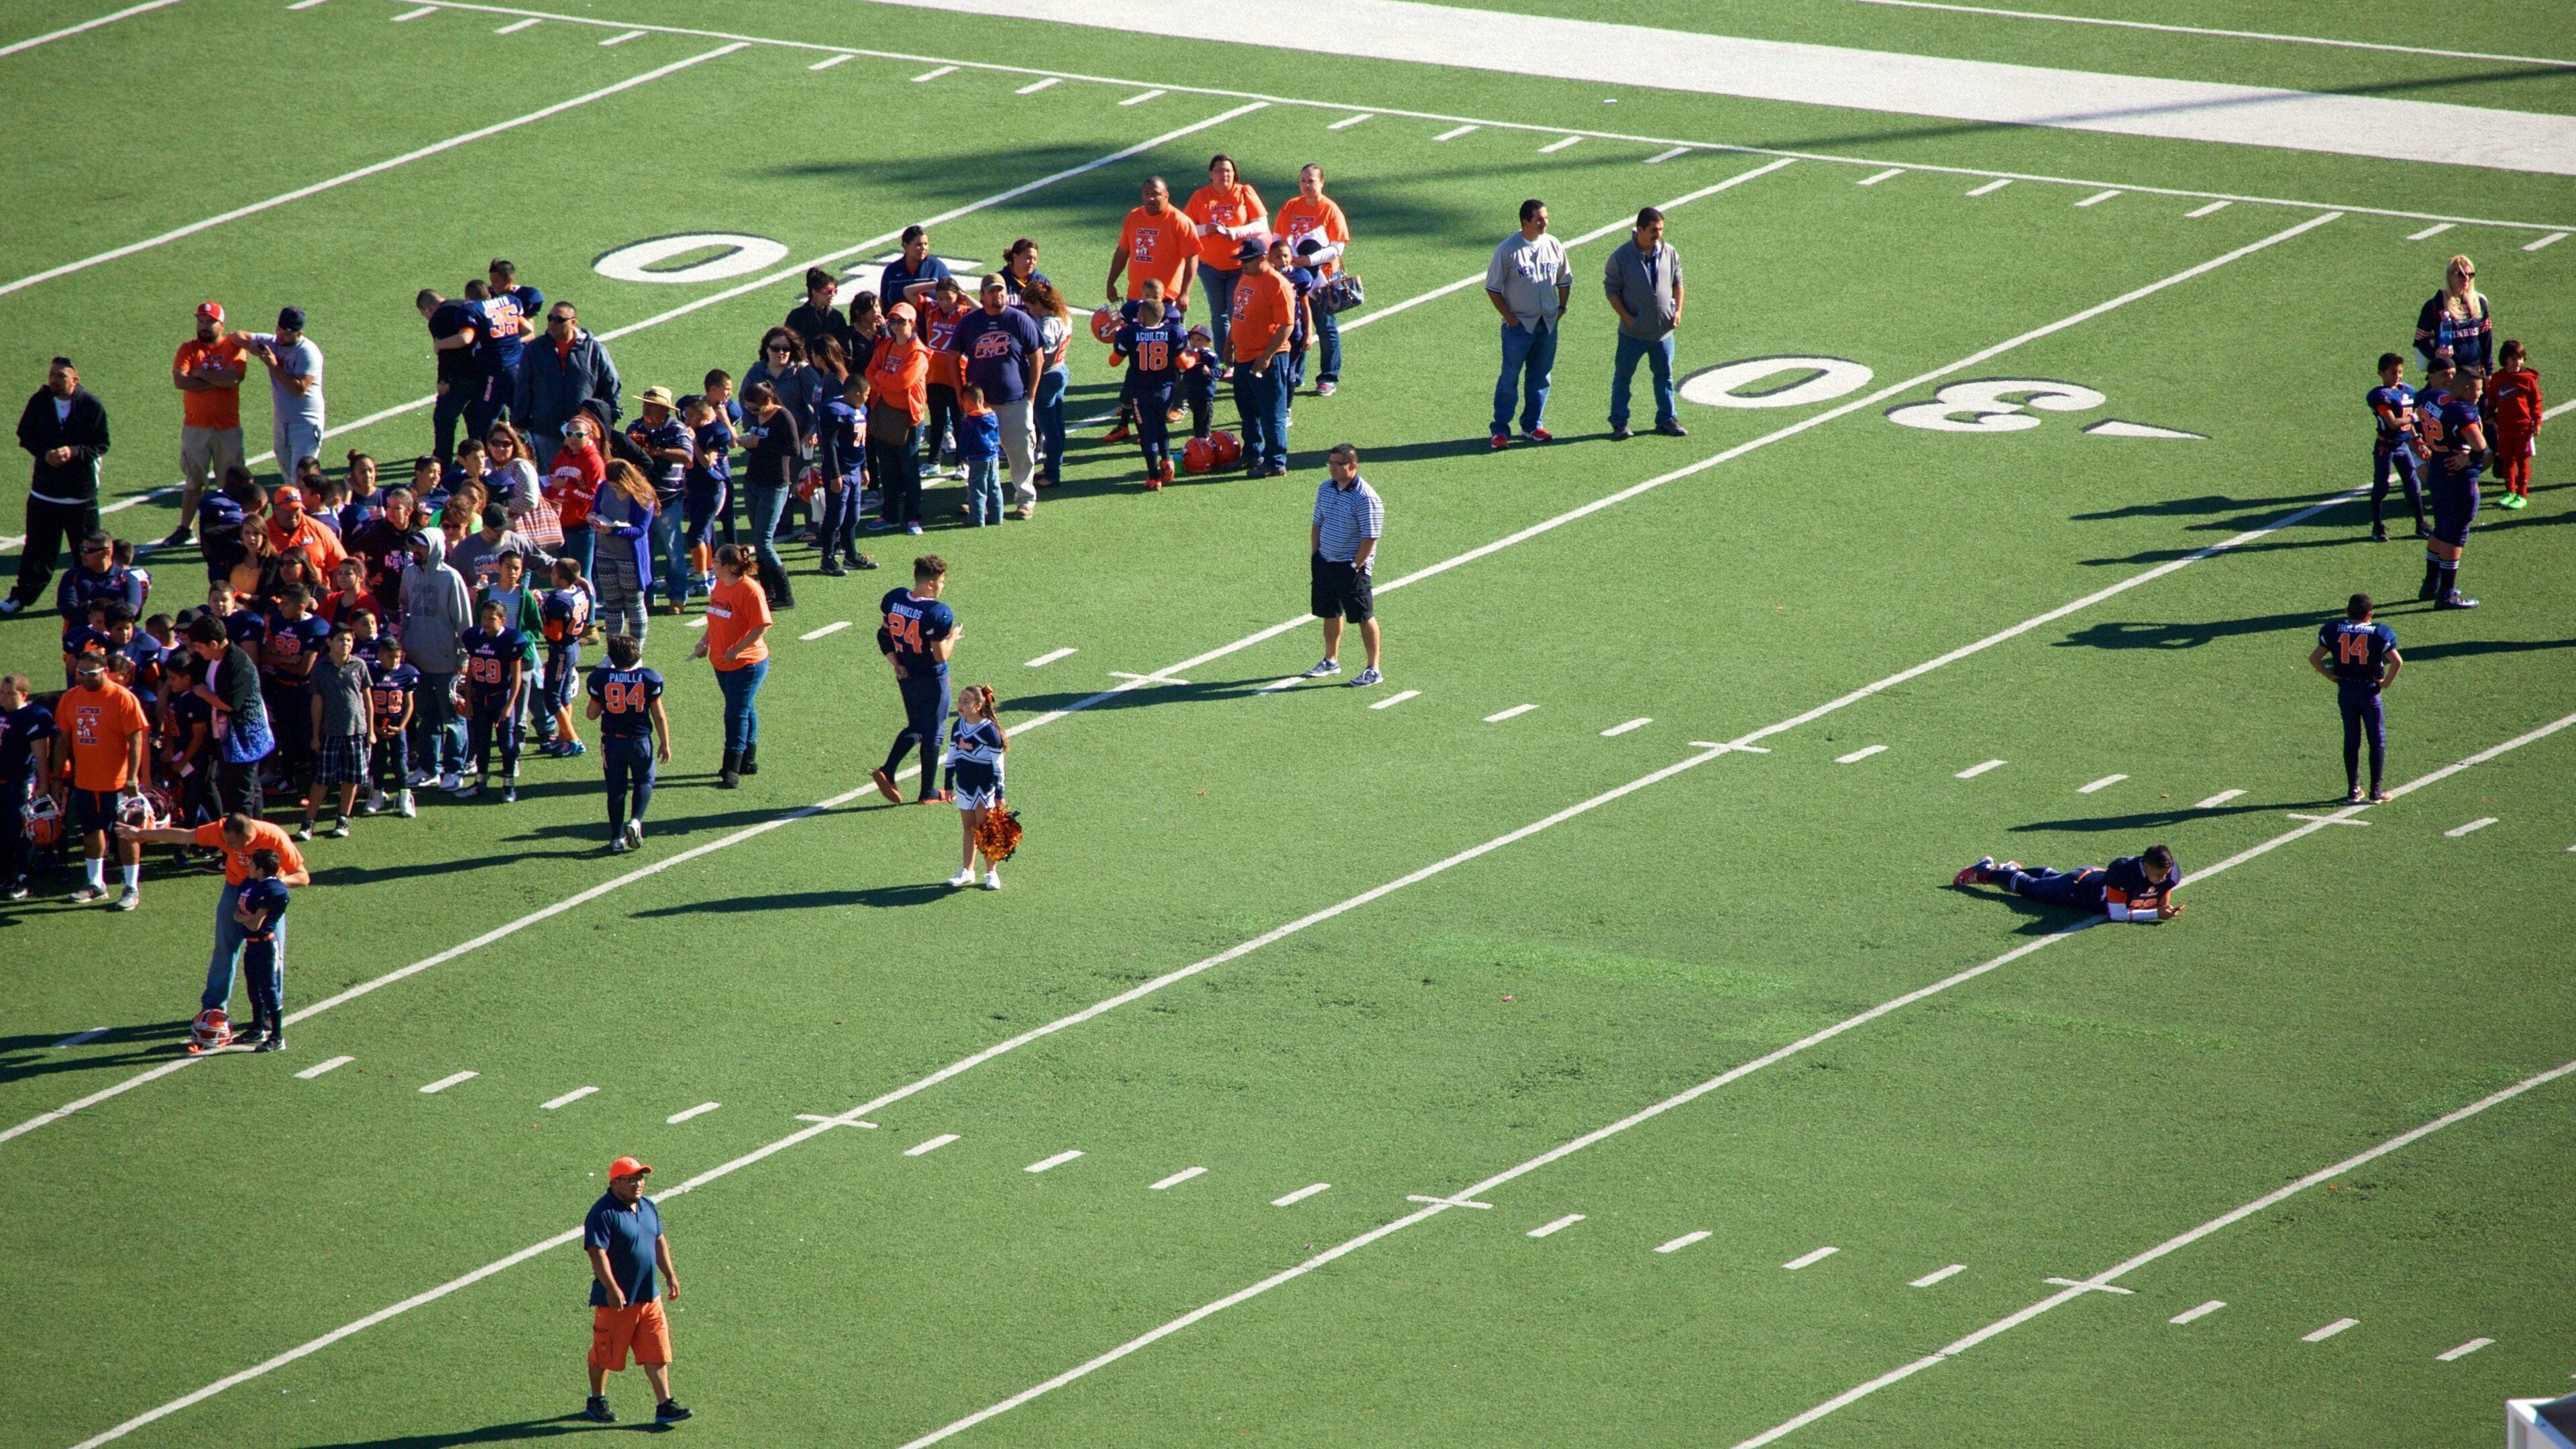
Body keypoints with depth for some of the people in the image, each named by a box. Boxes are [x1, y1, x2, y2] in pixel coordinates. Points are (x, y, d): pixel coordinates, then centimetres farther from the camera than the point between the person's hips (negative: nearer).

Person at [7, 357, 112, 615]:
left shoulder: (92, 406, -10)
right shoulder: (40, 402, -4)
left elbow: (101, 446, -5)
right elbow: (25, 435, 2)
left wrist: (73, 452, -21)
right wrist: (44, 453, -17)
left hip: (81, 494, -2)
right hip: (44, 489, 2)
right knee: (37, 547, 7)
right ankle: (22, 595, 19)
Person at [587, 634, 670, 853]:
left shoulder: (601, 679, -8)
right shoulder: (649, 679, -8)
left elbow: (592, 713, -1)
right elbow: (659, 716, -4)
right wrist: (665, 744, 6)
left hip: (612, 742, 1)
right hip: (640, 741, -1)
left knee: (616, 789, 10)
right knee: (644, 782, 19)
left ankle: (617, 838, 12)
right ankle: (635, 821, -3)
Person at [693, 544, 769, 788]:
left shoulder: (750, 590, -21)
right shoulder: (720, 585, 5)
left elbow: (762, 626, -22)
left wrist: (736, 650, -24)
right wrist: (705, 641, 3)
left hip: (747, 664, -8)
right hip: (723, 664, 8)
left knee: (736, 714, -7)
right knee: (745, 711, 20)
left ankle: (732, 771, -3)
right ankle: (748, 761, 32)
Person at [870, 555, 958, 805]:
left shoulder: (894, 599, -6)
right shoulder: (938, 614, -26)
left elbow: (885, 635, 4)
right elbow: (941, 656, -21)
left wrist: (896, 663, 7)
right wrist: (954, 636, -4)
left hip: (905, 678, 6)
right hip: (932, 680, -6)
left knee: (915, 727, 23)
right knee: (932, 734, 10)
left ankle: (887, 771, 6)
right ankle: (929, 792, 19)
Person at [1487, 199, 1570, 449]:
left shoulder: (1554, 246, 3)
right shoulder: (1508, 250, -12)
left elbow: (1565, 280, 17)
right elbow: (1492, 288, -7)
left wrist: (1561, 308, 8)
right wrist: (1508, 317, -10)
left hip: (1548, 324, 5)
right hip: (1519, 324, -5)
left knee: (1541, 377, 11)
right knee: (1510, 378, -4)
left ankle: (1533, 426, 22)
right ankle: (1501, 431, -1)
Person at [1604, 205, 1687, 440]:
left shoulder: (1669, 253, 0)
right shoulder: (1621, 257, -12)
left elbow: (1677, 283, 13)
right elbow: (1611, 289, -7)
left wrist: (1678, 310, 1)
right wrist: (1627, 317, -15)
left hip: (1663, 330, 4)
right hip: (1633, 332, -4)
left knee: (1664, 376, 13)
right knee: (1623, 377, 5)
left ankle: (1667, 420, 24)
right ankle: (1619, 423, 15)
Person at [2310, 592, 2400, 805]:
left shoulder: (2334, 630, 0)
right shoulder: (2379, 633, -9)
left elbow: (2314, 658, -1)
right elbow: (2397, 662, -17)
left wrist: (2333, 677, 7)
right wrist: (2386, 682, -4)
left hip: (2346, 690, 3)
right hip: (2370, 690, -3)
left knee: (2351, 740, 13)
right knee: (2378, 740, 7)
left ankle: (2353, 789, 14)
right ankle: (2375, 791, 6)